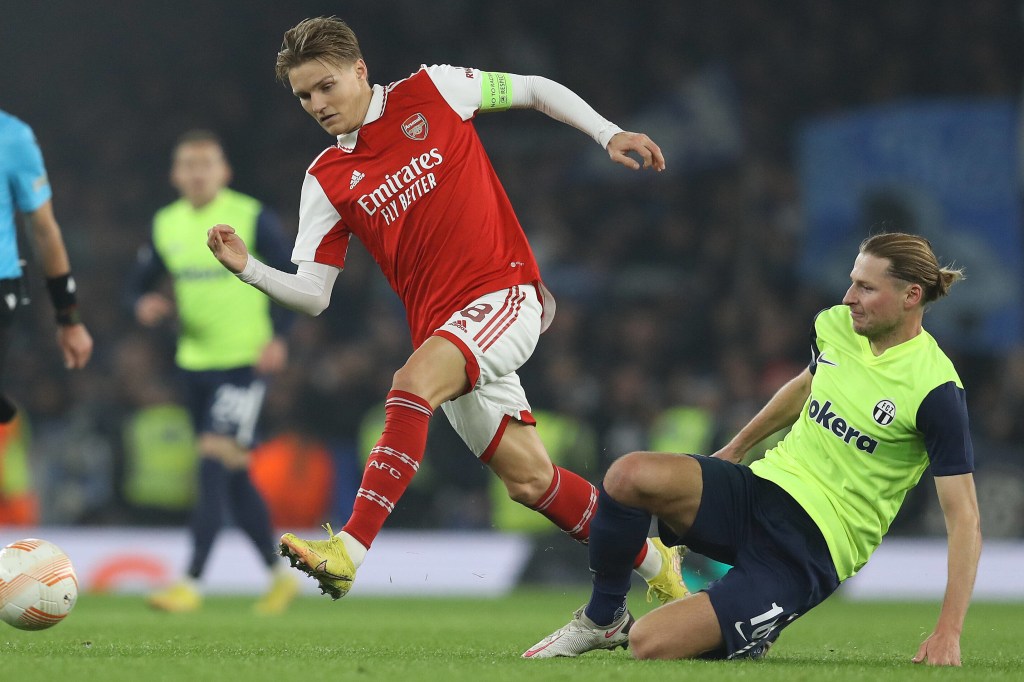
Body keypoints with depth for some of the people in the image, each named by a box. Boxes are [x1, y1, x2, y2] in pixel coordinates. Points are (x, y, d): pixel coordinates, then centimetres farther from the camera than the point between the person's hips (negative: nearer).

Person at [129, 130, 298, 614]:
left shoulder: (253, 219, -8)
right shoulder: (166, 225, 7)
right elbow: (140, 283, 15)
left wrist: (278, 337, -16)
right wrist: (145, 305, -8)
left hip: (245, 361, -6)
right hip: (194, 362, 6)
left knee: (214, 465, -16)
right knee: (233, 477, 12)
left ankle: (191, 583, -16)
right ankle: (279, 574, 26)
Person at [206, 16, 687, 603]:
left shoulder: (432, 92, 1)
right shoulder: (327, 181, 8)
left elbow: (535, 90, 11)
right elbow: (312, 295, 5)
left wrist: (609, 134, 2)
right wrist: (247, 267, -11)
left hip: (505, 292, -5)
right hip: (441, 328, 5)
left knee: (414, 382, -30)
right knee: (529, 478, 4)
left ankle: (350, 549, -37)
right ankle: (656, 565, 25)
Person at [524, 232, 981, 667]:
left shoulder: (936, 392, -16)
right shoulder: (834, 325, 3)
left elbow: (964, 517, -15)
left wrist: (948, 633, -22)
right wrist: (737, 447, 34)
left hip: (811, 548, -6)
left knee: (650, 644, -21)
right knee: (628, 475, -25)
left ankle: (744, 638, 13)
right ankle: (603, 618, -1)